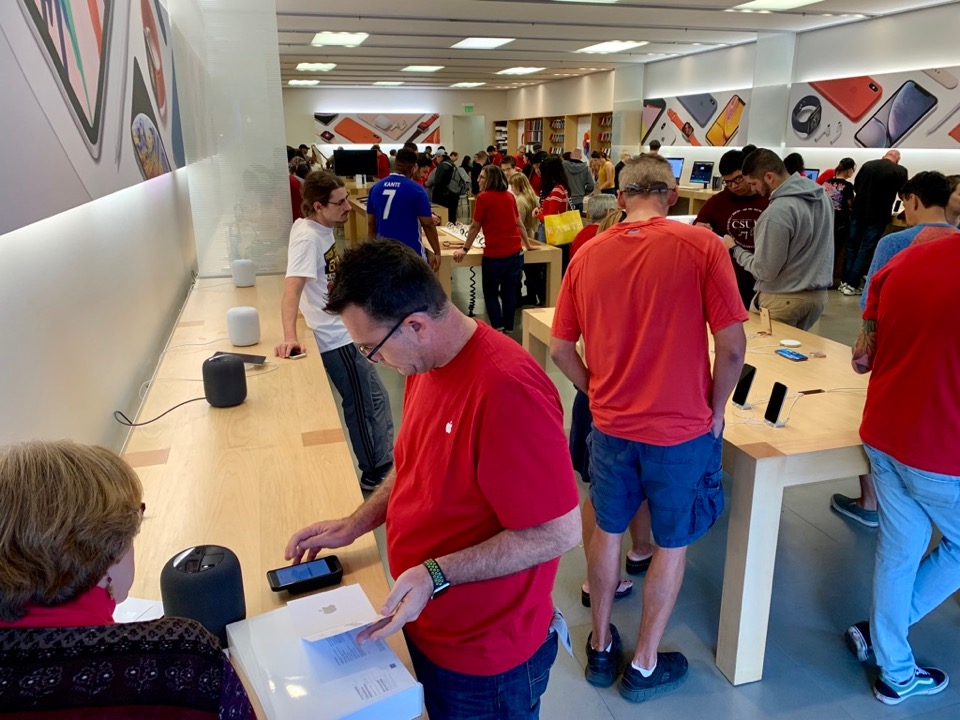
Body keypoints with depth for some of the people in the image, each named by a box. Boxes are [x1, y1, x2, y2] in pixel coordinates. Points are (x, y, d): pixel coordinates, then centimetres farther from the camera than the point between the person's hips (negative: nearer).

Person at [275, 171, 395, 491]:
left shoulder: (320, 227, 4)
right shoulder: (307, 237, -23)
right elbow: (292, 288, -35)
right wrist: (290, 337, -47)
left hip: (342, 330, 10)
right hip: (336, 338, -10)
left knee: (375, 398, 18)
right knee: (364, 405, 2)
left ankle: (385, 463, 32)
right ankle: (375, 474, 17)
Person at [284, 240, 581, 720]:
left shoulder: (507, 389, -32)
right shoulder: (426, 364, -3)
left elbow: (560, 532, -28)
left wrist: (435, 575, -28)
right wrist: (355, 524, 2)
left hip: (486, 657, -7)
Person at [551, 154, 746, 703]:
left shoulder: (588, 254, -4)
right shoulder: (700, 246, -13)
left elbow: (560, 349, 0)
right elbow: (732, 346, -15)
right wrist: (715, 409, 1)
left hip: (611, 425, 3)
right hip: (682, 430, -3)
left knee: (608, 531, 21)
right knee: (672, 544, 17)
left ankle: (601, 647, 39)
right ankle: (644, 666, 32)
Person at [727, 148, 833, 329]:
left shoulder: (777, 212, -25)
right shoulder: (821, 194, 3)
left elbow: (765, 271, -19)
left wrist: (734, 249, -5)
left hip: (784, 300, -8)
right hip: (818, 295, 8)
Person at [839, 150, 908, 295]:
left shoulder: (867, 164, 2)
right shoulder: (900, 171, -7)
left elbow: (855, 186, 14)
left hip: (858, 212, 3)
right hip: (878, 216, -3)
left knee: (852, 246, 12)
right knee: (866, 250, 1)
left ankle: (844, 281, 13)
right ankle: (852, 284, 0)